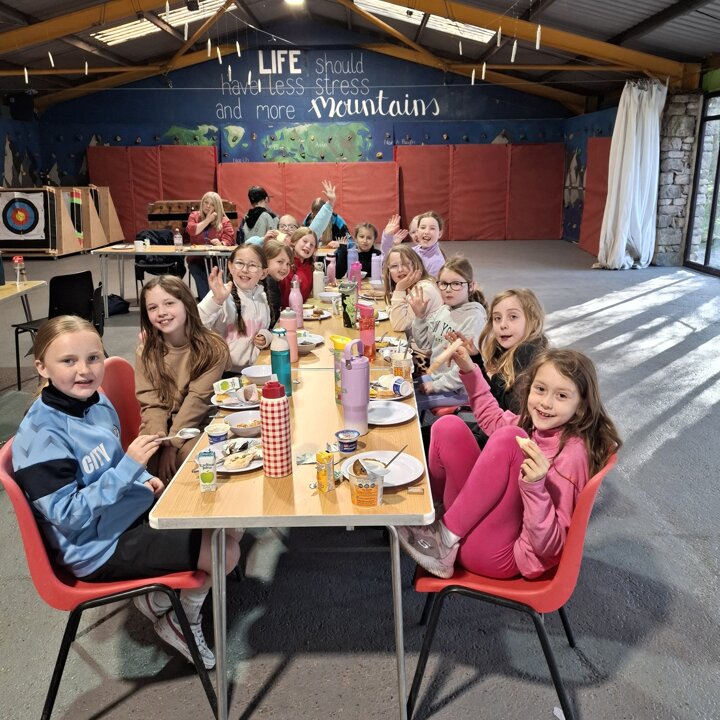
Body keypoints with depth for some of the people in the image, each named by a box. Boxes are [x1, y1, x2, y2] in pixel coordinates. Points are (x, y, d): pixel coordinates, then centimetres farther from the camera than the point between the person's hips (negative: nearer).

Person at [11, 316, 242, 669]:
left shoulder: (98, 402, 0)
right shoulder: (41, 435, -24)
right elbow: (69, 515, -24)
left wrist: (143, 479, -2)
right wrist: (129, 467, -30)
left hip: (135, 508, 8)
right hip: (100, 546, -8)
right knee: (224, 553, -13)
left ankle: (161, 596, 19)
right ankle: (182, 618, 16)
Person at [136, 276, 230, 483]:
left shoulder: (214, 348, -10)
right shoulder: (146, 352, 1)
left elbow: (197, 400, -13)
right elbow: (151, 403, -3)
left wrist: (172, 444, -20)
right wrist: (160, 437, -23)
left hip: (197, 426, -2)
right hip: (161, 428, 2)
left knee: (189, 454, -31)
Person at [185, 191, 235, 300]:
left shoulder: (224, 220, 9)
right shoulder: (194, 216, 13)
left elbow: (229, 239, -3)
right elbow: (192, 231, -7)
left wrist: (221, 243, -25)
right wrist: (208, 220, -6)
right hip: (197, 259, 1)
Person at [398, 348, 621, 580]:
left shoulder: (572, 453, -21)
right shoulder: (533, 425, 0)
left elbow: (549, 547, -22)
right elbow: (491, 417, 25)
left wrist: (535, 487, -37)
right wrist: (469, 370, 14)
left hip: (500, 557, -8)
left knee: (509, 439, -27)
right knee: (448, 427, 1)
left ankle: (446, 539, -16)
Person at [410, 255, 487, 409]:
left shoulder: (474, 317, -18)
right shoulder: (442, 310, 3)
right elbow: (425, 346, 11)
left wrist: (437, 385, -16)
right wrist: (419, 316, -2)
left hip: (457, 389, -7)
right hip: (435, 376, 7)